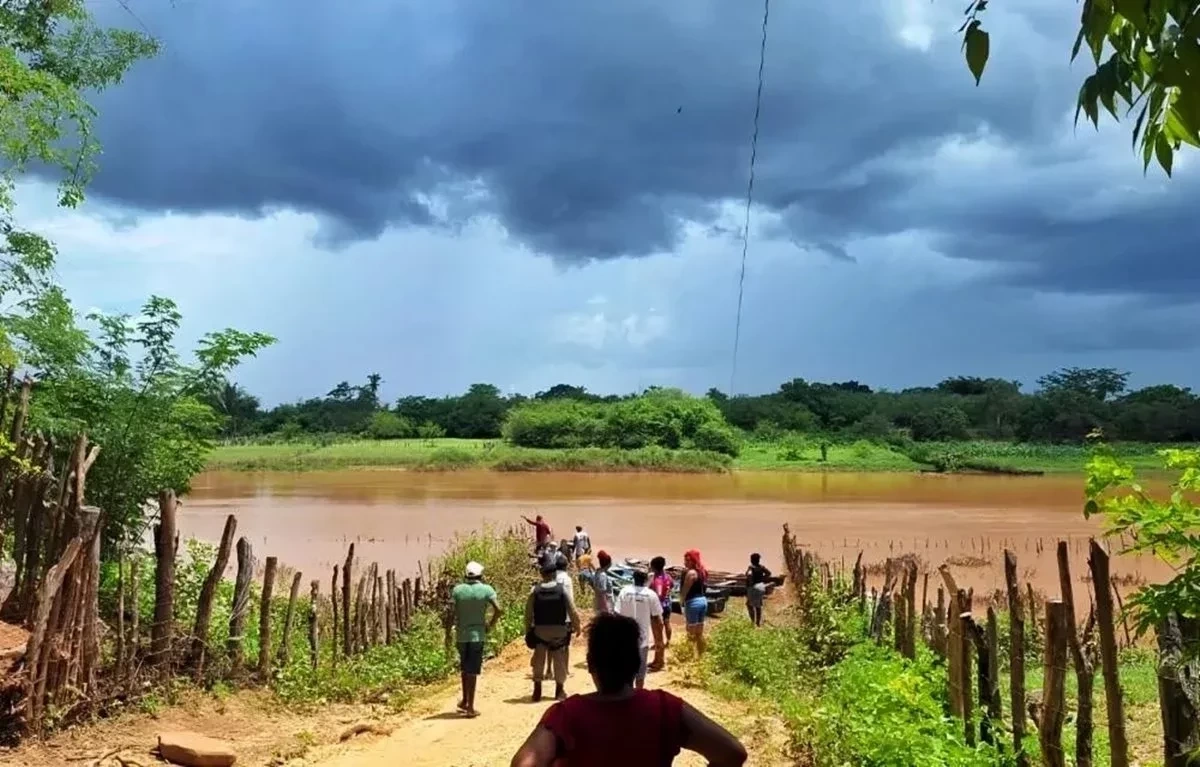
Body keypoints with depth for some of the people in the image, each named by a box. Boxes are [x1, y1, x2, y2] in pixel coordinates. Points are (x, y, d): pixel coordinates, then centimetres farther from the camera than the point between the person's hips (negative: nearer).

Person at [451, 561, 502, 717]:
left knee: (465, 668, 20)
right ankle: (470, 706, 4)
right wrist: (491, 624, 0)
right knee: (472, 671, 2)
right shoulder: (486, 589, -6)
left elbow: (451, 613, -5)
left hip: (461, 634, 2)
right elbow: (498, 609, -15)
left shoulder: (458, 590, -2)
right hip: (477, 634, -2)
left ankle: (465, 701, 26)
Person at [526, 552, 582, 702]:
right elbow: (572, 611, -8)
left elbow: (528, 614, -7)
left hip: (540, 630, 0)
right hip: (559, 630, 0)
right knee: (559, 660, 14)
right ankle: (559, 691, 23)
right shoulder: (561, 589, -10)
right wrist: (577, 627, 6)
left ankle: (537, 690, 11)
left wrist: (528, 631, 4)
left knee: (539, 660, 13)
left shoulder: (535, 591, -9)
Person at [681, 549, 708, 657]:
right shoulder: (702, 571, 10)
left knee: (691, 633, -1)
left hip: (693, 602, -9)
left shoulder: (691, 573, -16)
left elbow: (685, 590, -14)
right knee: (699, 632, 15)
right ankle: (701, 655, 21)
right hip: (703, 600, 9)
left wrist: (681, 601, 3)